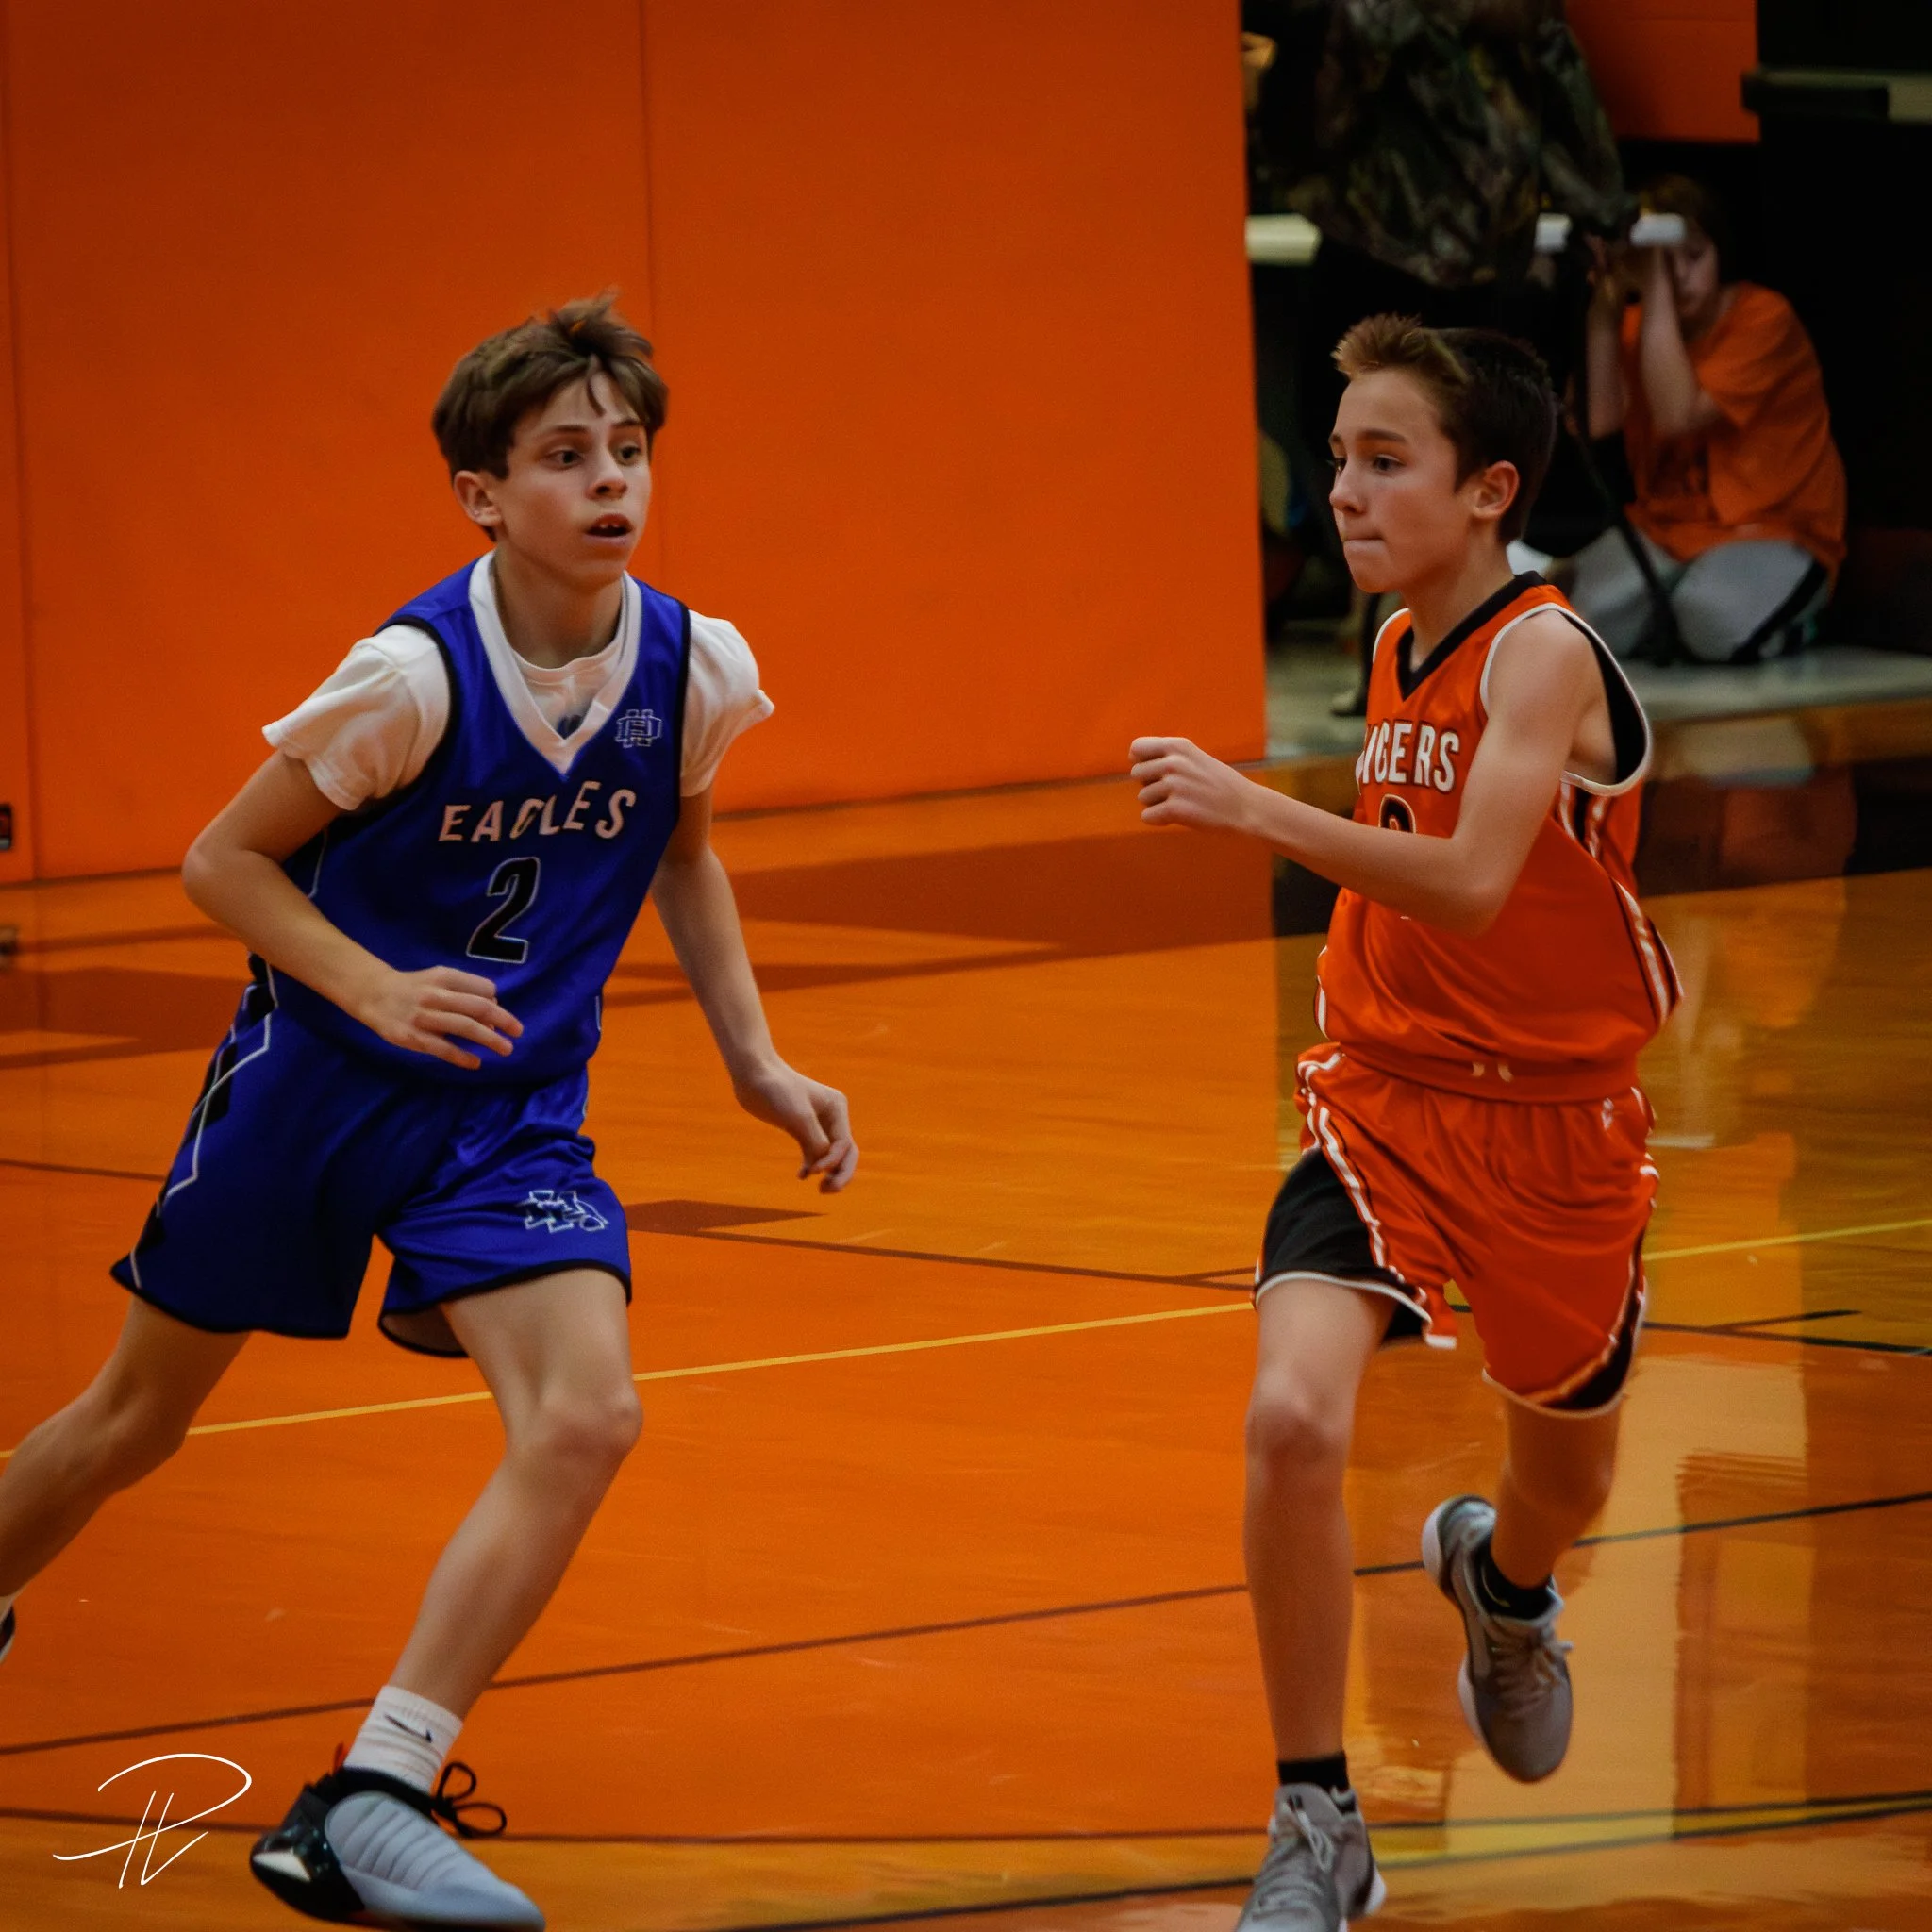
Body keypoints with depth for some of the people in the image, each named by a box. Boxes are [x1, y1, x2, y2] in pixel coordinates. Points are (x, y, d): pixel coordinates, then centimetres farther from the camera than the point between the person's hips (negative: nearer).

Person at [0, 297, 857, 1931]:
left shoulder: (694, 670, -10)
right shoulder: (416, 678, -22)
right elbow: (223, 860, -11)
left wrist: (756, 1062, 6)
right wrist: (376, 992, -24)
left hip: (513, 1111, 3)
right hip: (315, 1078, -3)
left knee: (587, 1421, -20)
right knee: (142, 1415, 12)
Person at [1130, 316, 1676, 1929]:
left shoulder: (1544, 656, -18)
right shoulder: (1400, 651, 4)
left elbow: (1472, 884, -34)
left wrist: (1253, 808, -42)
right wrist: (1357, 1025, 11)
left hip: (1556, 1125, -4)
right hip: (1386, 1101, 4)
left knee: (1566, 1475, 18)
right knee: (1292, 1418, -22)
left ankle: (1497, 1577, 58)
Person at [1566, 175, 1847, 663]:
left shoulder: (1764, 317, -11)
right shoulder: (1636, 326, 6)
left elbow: (1677, 415, -23)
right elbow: (1598, 424, -12)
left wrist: (1655, 291, -22)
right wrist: (1605, 305, -14)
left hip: (1775, 529, -4)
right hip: (1667, 527, 5)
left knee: (1713, 623, -36)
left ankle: (1786, 618, -1)